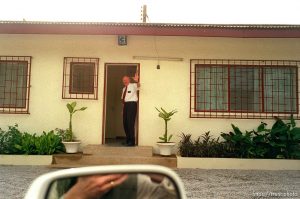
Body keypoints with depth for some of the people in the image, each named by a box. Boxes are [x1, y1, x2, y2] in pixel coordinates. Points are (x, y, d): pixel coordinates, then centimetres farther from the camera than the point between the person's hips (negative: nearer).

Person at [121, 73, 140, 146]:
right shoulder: (124, 89, 19)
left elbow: (138, 86, -25)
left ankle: (132, 141, -4)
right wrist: (123, 103, 9)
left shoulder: (133, 85, -2)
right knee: (125, 122, 11)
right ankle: (128, 140, 26)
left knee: (130, 122, -11)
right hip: (125, 105, 8)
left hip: (132, 104, -8)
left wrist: (137, 81, -47)